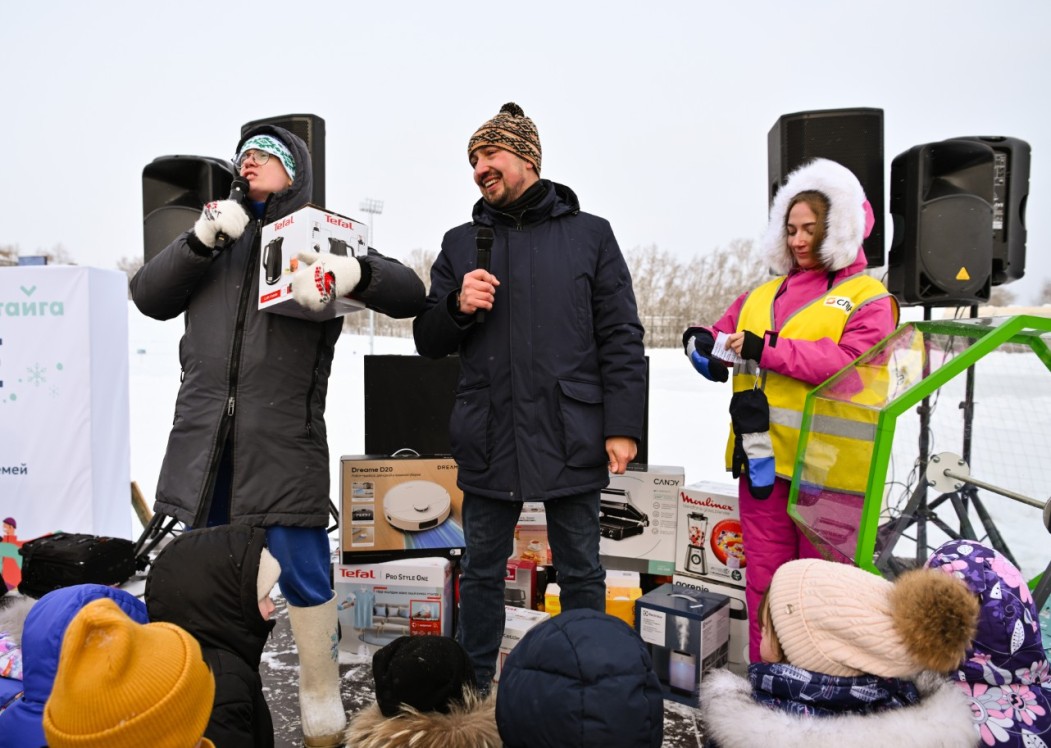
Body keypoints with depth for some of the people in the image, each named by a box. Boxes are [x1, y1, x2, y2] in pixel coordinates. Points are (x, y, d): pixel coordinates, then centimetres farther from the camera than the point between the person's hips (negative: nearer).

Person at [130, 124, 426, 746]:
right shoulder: (219, 234, 17)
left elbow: (411, 295, -2)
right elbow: (149, 297, 9)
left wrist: (355, 272, -22)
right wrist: (202, 238, -6)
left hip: (284, 435, -4)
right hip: (204, 432, 5)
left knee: (303, 573, -2)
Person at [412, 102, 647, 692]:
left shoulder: (590, 234, 4)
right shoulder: (461, 244, 11)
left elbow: (622, 338, 0)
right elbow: (430, 344, 12)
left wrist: (623, 426, -7)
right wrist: (457, 307, -9)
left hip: (571, 440, -2)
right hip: (487, 440, 3)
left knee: (581, 574, 12)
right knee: (482, 573, 14)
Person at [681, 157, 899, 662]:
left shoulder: (867, 297, 3)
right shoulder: (763, 295, 19)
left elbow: (853, 364, -13)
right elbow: (718, 334, 17)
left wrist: (768, 350, -17)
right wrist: (702, 342, -8)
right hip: (763, 456, 5)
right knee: (764, 578, 12)